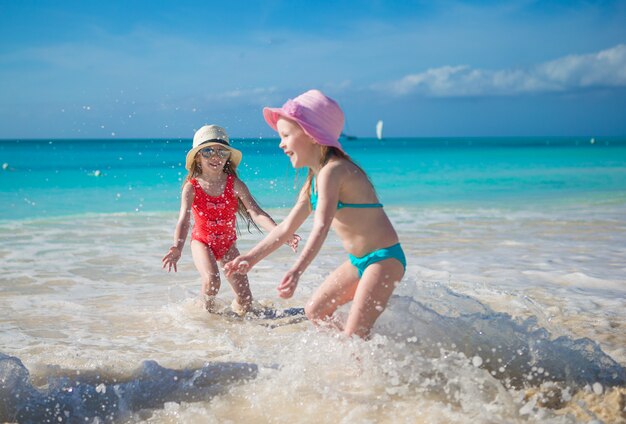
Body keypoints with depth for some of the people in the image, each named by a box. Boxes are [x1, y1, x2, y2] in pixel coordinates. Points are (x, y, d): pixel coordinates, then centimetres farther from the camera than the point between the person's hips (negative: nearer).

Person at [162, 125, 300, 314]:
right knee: (211, 280, -32)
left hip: (227, 244, 2)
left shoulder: (235, 184, -15)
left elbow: (255, 212, -26)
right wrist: (177, 248, -49)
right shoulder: (191, 187, -17)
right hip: (202, 242, -2)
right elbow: (183, 220, -29)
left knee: (245, 302, -2)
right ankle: (209, 310, 2)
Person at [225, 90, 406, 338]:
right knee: (314, 312, 15)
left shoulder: (332, 170, -20)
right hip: (358, 261, 10)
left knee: (354, 337, -12)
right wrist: (251, 258, 18)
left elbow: (321, 227, -33)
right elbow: (286, 229, 18)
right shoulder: (313, 181, 11)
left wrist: (297, 271, -44)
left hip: (383, 259, -10)